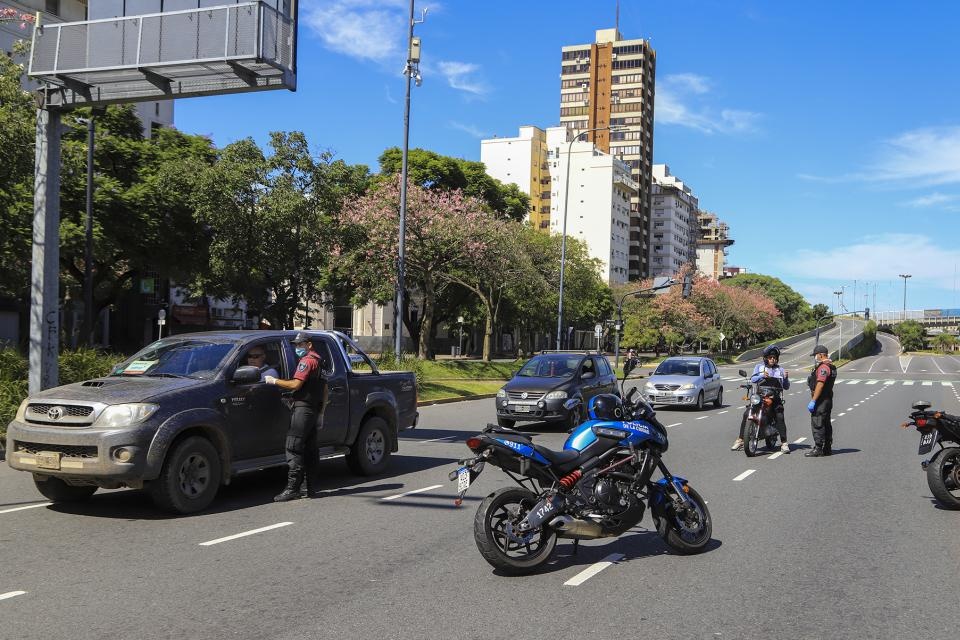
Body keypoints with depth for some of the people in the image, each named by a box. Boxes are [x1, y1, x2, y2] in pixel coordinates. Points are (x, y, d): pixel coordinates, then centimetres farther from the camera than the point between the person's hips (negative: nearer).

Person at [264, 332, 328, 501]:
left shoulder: (307, 360, -9)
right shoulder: (320, 361, 21)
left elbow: (295, 384, -18)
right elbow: (324, 389, 24)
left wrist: (274, 381, -9)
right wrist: (321, 410, 25)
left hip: (303, 407, -10)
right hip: (314, 409, 10)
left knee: (294, 448, -12)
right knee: (310, 449, 10)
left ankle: (292, 488, -16)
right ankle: (310, 488, 11)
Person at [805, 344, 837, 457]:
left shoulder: (823, 367, -17)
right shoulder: (830, 366, 18)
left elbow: (820, 385, -23)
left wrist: (813, 401, -24)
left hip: (821, 401, -11)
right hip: (827, 400, 11)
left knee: (817, 424, -8)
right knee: (826, 424, 14)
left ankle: (818, 449, -7)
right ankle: (827, 449, 19)